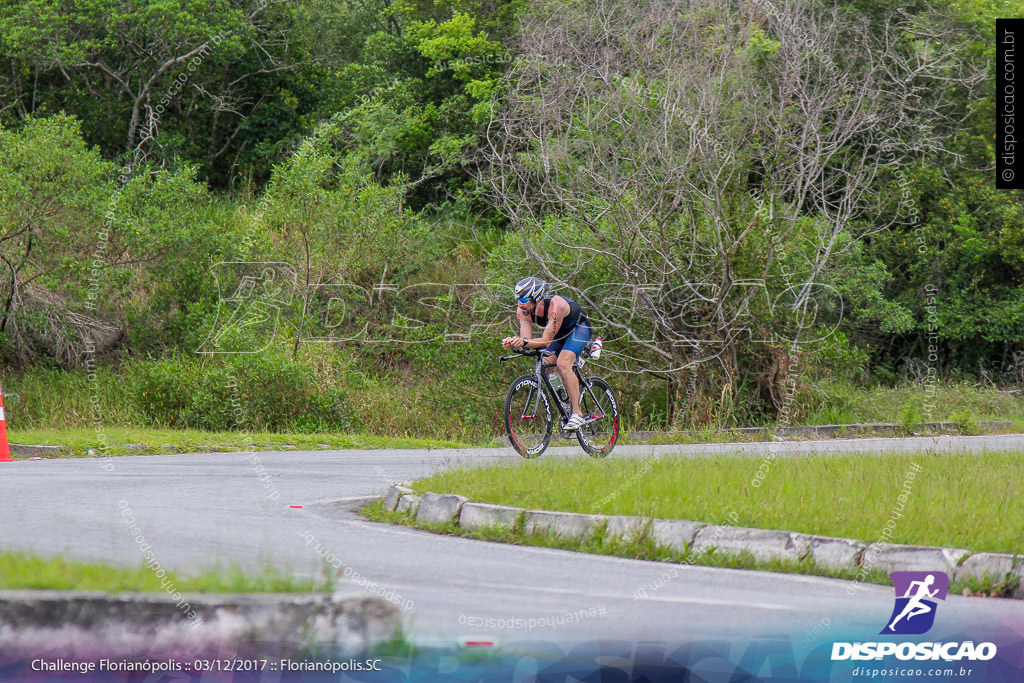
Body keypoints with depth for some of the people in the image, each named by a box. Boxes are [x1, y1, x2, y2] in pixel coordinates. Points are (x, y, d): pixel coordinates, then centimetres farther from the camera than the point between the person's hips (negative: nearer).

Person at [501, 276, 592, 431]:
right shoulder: (523, 310, -20)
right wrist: (514, 343, -45)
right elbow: (527, 340, -23)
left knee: (562, 364, -28)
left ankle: (577, 414, -24)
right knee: (543, 368, -11)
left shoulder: (555, 306, -39)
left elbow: (546, 340, -41)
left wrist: (524, 342, -57)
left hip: (579, 328, -7)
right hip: (559, 334, 7)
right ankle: (567, 402, 10)